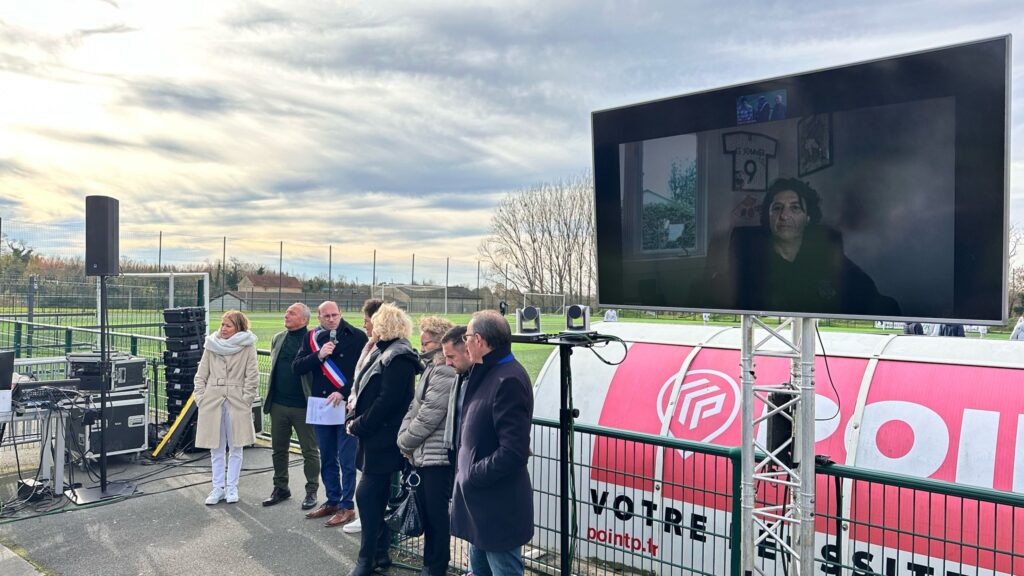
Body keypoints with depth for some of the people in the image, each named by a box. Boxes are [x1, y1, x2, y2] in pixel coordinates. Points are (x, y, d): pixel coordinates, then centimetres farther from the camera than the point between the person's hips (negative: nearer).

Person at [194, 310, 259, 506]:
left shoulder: (247, 347, -3)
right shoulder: (212, 345, 5)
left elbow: (252, 377, -4)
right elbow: (201, 375, 9)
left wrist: (245, 400, -9)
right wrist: (201, 399, 1)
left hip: (237, 404, -3)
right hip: (212, 402, 3)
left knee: (235, 449, 7)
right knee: (216, 449, 10)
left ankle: (231, 488, 18)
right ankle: (218, 488, 20)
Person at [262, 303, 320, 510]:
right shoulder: (278, 338, 10)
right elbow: (273, 368, 18)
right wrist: (269, 399, 15)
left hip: (304, 406, -6)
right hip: (278, 405, 6)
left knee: (310, 451, 5)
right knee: (278, 449, 15)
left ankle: (312, 491, 18)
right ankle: (280, 488, 30)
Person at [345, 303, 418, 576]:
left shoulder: (398, 357, -17)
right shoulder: (390, 353, 14)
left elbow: (386, 401, -22)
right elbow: (371, 394, 17)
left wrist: (358, 426, -13)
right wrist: (354, 419, 5)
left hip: (383, 440, -10)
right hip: (378, 439, 10)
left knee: (367, 495, -6)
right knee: (377, 496, 14)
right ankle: (380, 553, 24)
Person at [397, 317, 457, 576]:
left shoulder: (445, 373, -18)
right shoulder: (432, 369, 14)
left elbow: (428, 416, -19)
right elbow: (414, 408, 14)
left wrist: (405, 441, -6)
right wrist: (404, 437, 0)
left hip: (437, 455, -10)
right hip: (423, 454, 10)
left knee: (437, 514, 3)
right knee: (426, 511, 17)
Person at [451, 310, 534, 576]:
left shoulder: (509, 380, -22)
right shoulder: (486, 373, 9)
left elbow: (513, 452, -26)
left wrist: (470, 475, -17)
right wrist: (464, 472, 7)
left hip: (499, 507, -9)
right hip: (480, 500, 9)